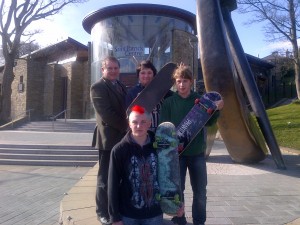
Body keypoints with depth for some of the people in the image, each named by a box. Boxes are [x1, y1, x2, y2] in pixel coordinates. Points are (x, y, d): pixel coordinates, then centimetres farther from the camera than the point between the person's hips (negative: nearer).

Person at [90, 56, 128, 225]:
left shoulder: (121, 86, 16)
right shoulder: (98, 87, -9)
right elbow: (106, 113, -19)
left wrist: (129, 126, 2)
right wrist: (126, 126, -15)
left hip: (123, 138, 8)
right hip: (109, 138, -8)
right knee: (105, 177, 4)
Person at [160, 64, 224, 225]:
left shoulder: (200, 99, 2)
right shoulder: (169, 102, -3)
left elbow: (209, 122, 5)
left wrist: (216, 109, -13)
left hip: (197, 152, 2)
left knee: (200, 191, 12)